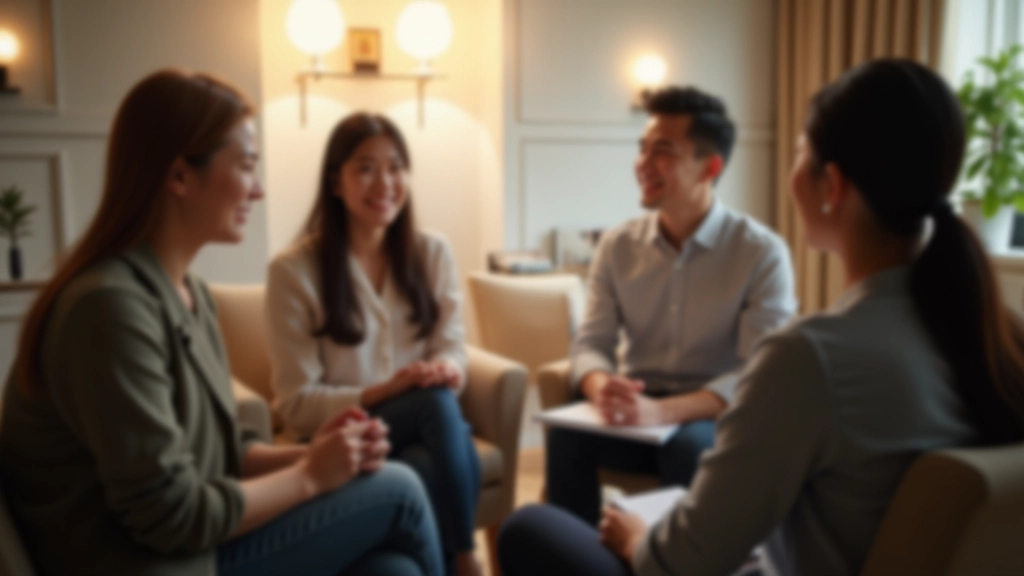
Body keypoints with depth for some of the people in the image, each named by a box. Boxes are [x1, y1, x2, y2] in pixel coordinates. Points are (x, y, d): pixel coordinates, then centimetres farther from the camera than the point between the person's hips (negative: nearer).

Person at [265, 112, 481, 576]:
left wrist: (445, 369, -21)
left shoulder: (432, 252, 6)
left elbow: (452, 352, 4)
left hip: (425, 428, 3)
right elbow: (298, 405, -8)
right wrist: (382, 392, -24)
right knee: (437, 403, -33)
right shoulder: (293, 270, -8)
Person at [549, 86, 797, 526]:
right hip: (639, 408, 3)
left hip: (717, 416, -2)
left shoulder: (763, 253, -10)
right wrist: (602, 388, -27)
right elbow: (591, 342, 0)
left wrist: (664, 411, -34)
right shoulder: (617, 245, 2)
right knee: (567, 432, -28)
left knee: (690, 446, -36)